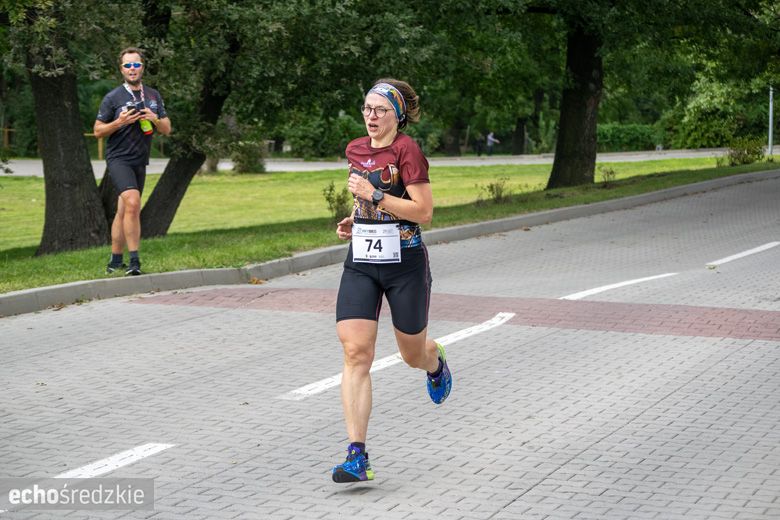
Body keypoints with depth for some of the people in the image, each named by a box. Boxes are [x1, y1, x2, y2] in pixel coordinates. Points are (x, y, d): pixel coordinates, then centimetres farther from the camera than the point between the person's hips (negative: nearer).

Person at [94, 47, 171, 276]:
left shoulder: (154, 96, 12)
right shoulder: (113, 98, -3)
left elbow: (167, 130, 13)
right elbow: (98, 130, 0)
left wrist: (155, 119, -8)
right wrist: (120, 122, -16)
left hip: (140, 161, 5)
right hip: (118, 159, -5)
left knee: (123, 211, 11)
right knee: (133, 203, -23)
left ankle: (115, 261, 19)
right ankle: (134, 260, -22)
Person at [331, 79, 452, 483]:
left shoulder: (407, 150, -12)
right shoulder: (355, 149, 8)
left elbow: (424, 211, -17)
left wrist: (375, 196, -22)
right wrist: (353, 220, 9)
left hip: (404, 263, -5)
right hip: (360, 263, 5)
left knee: (413, 354, 12)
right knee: (355, 352, -11)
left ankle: (436, 364, 54)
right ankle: (357, 455, -13)